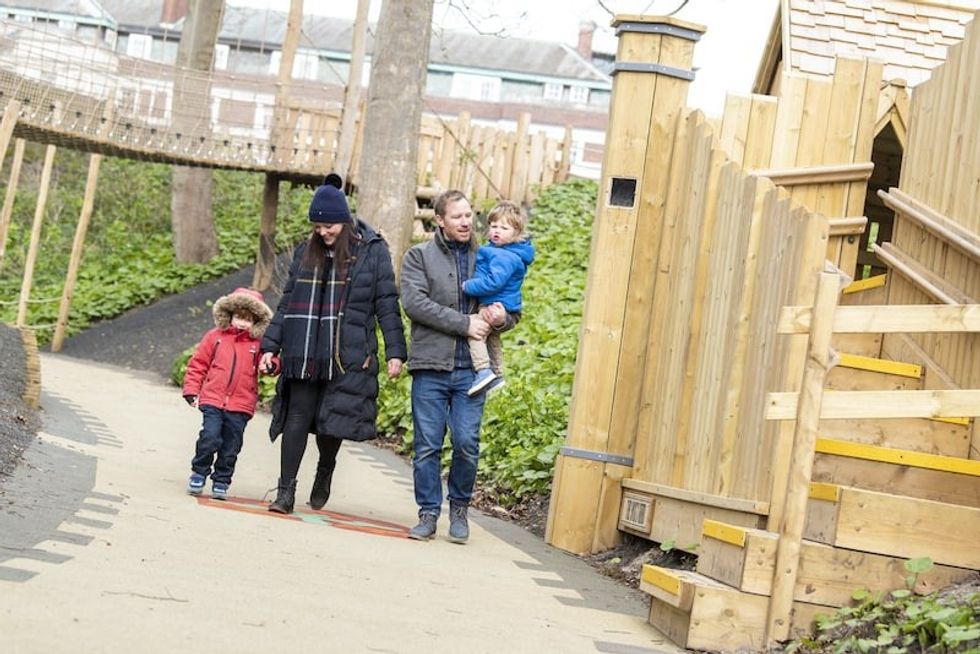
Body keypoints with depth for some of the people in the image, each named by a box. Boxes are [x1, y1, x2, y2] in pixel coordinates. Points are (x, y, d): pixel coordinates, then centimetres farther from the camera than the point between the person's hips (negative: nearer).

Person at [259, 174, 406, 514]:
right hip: (303, 354, 3)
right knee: (297, 417, -1)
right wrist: (270, 345, 11)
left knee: (333, 420, -3)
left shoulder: (372, 251, 0)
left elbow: (387, 304, -1)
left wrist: (395, 352, -6)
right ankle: (286, 490, 3)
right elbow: (287, 303, 17)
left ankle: (325, 471, 27)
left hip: (348, 357, -3)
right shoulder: (306, 252, 13)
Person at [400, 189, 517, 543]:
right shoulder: (419, 256, 5)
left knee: (467, 443, -5)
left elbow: (513, 310, 18)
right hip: (430, 367, -1)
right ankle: (429, 514, 12)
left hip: (471, 369, 1)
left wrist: (503, 318, -8)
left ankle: (459, 509, 15)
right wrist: (464, 323, -15)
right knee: (427, 445, 1)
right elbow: (414, 302, -9)